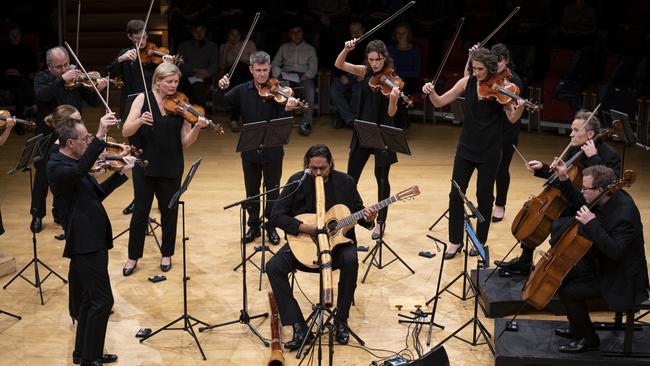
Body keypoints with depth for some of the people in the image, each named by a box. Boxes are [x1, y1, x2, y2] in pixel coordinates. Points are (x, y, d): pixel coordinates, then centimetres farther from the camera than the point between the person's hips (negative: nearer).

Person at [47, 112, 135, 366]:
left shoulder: (74, 163, 13)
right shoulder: (57, 167, -16)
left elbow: (98, 193, 23)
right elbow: (80, 170, -40)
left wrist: (122, 173, 14)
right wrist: (100, 136, -46)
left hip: (93, 240, 10)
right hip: (85, 242, -10)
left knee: (89, 299, 17)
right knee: (103, 300, -8)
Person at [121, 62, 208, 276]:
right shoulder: (143, 99, -4)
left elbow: (185, 143, -4)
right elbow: (125, 132, -10)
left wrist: (197, 128, -21)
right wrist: (140, 121, -29)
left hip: (171, 168, 1)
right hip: (145, 165, -1)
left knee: (169, 211, 10)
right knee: (140, 210, 5)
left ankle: (166, 254, 28)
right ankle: (133, 257, 19)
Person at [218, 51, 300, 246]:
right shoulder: (242, 90, 0)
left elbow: (281, 122, -14)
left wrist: (287, 109, -35)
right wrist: (222, 89, -24)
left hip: (272, 150, -2)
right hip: (250, 150, 2)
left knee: (272, 191, 9)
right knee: (251, 191, 13)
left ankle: (271, 227, 23)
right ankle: (254, 226, 28)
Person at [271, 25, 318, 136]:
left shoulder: (310, 49, 18)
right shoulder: (284, 47, 22)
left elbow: (313, 68, 9)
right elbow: (275, 64, 15)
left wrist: (306, 75, -12)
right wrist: (278, 73, -7)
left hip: (303, 76, -1)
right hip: (286, 76, 1)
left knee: (309, 92, -35)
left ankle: (306, 123, -29)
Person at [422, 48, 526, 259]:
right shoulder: (467, 82, -3)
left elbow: (512, 118, -11)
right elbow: (440, 103, 1)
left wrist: (520, 108, -32)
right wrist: (431, 92, -19)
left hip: (489, 150, -3)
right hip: (466, 146, 3)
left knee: (484, 196, 7)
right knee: (456, 194, 1)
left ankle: (480, 240, 23)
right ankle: (455, 241, 13)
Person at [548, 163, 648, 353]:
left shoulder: (624, 213, -32)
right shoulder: (606, 198, -5)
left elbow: (614, 251, -37)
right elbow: (579, 204, 13)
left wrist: (591, 223, -37)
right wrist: (564, 180, 1)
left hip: (620, 278, -10)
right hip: (602, 264, 10)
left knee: (568, 291, -17)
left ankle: (588, 338, 5)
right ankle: (577, 328, 25)